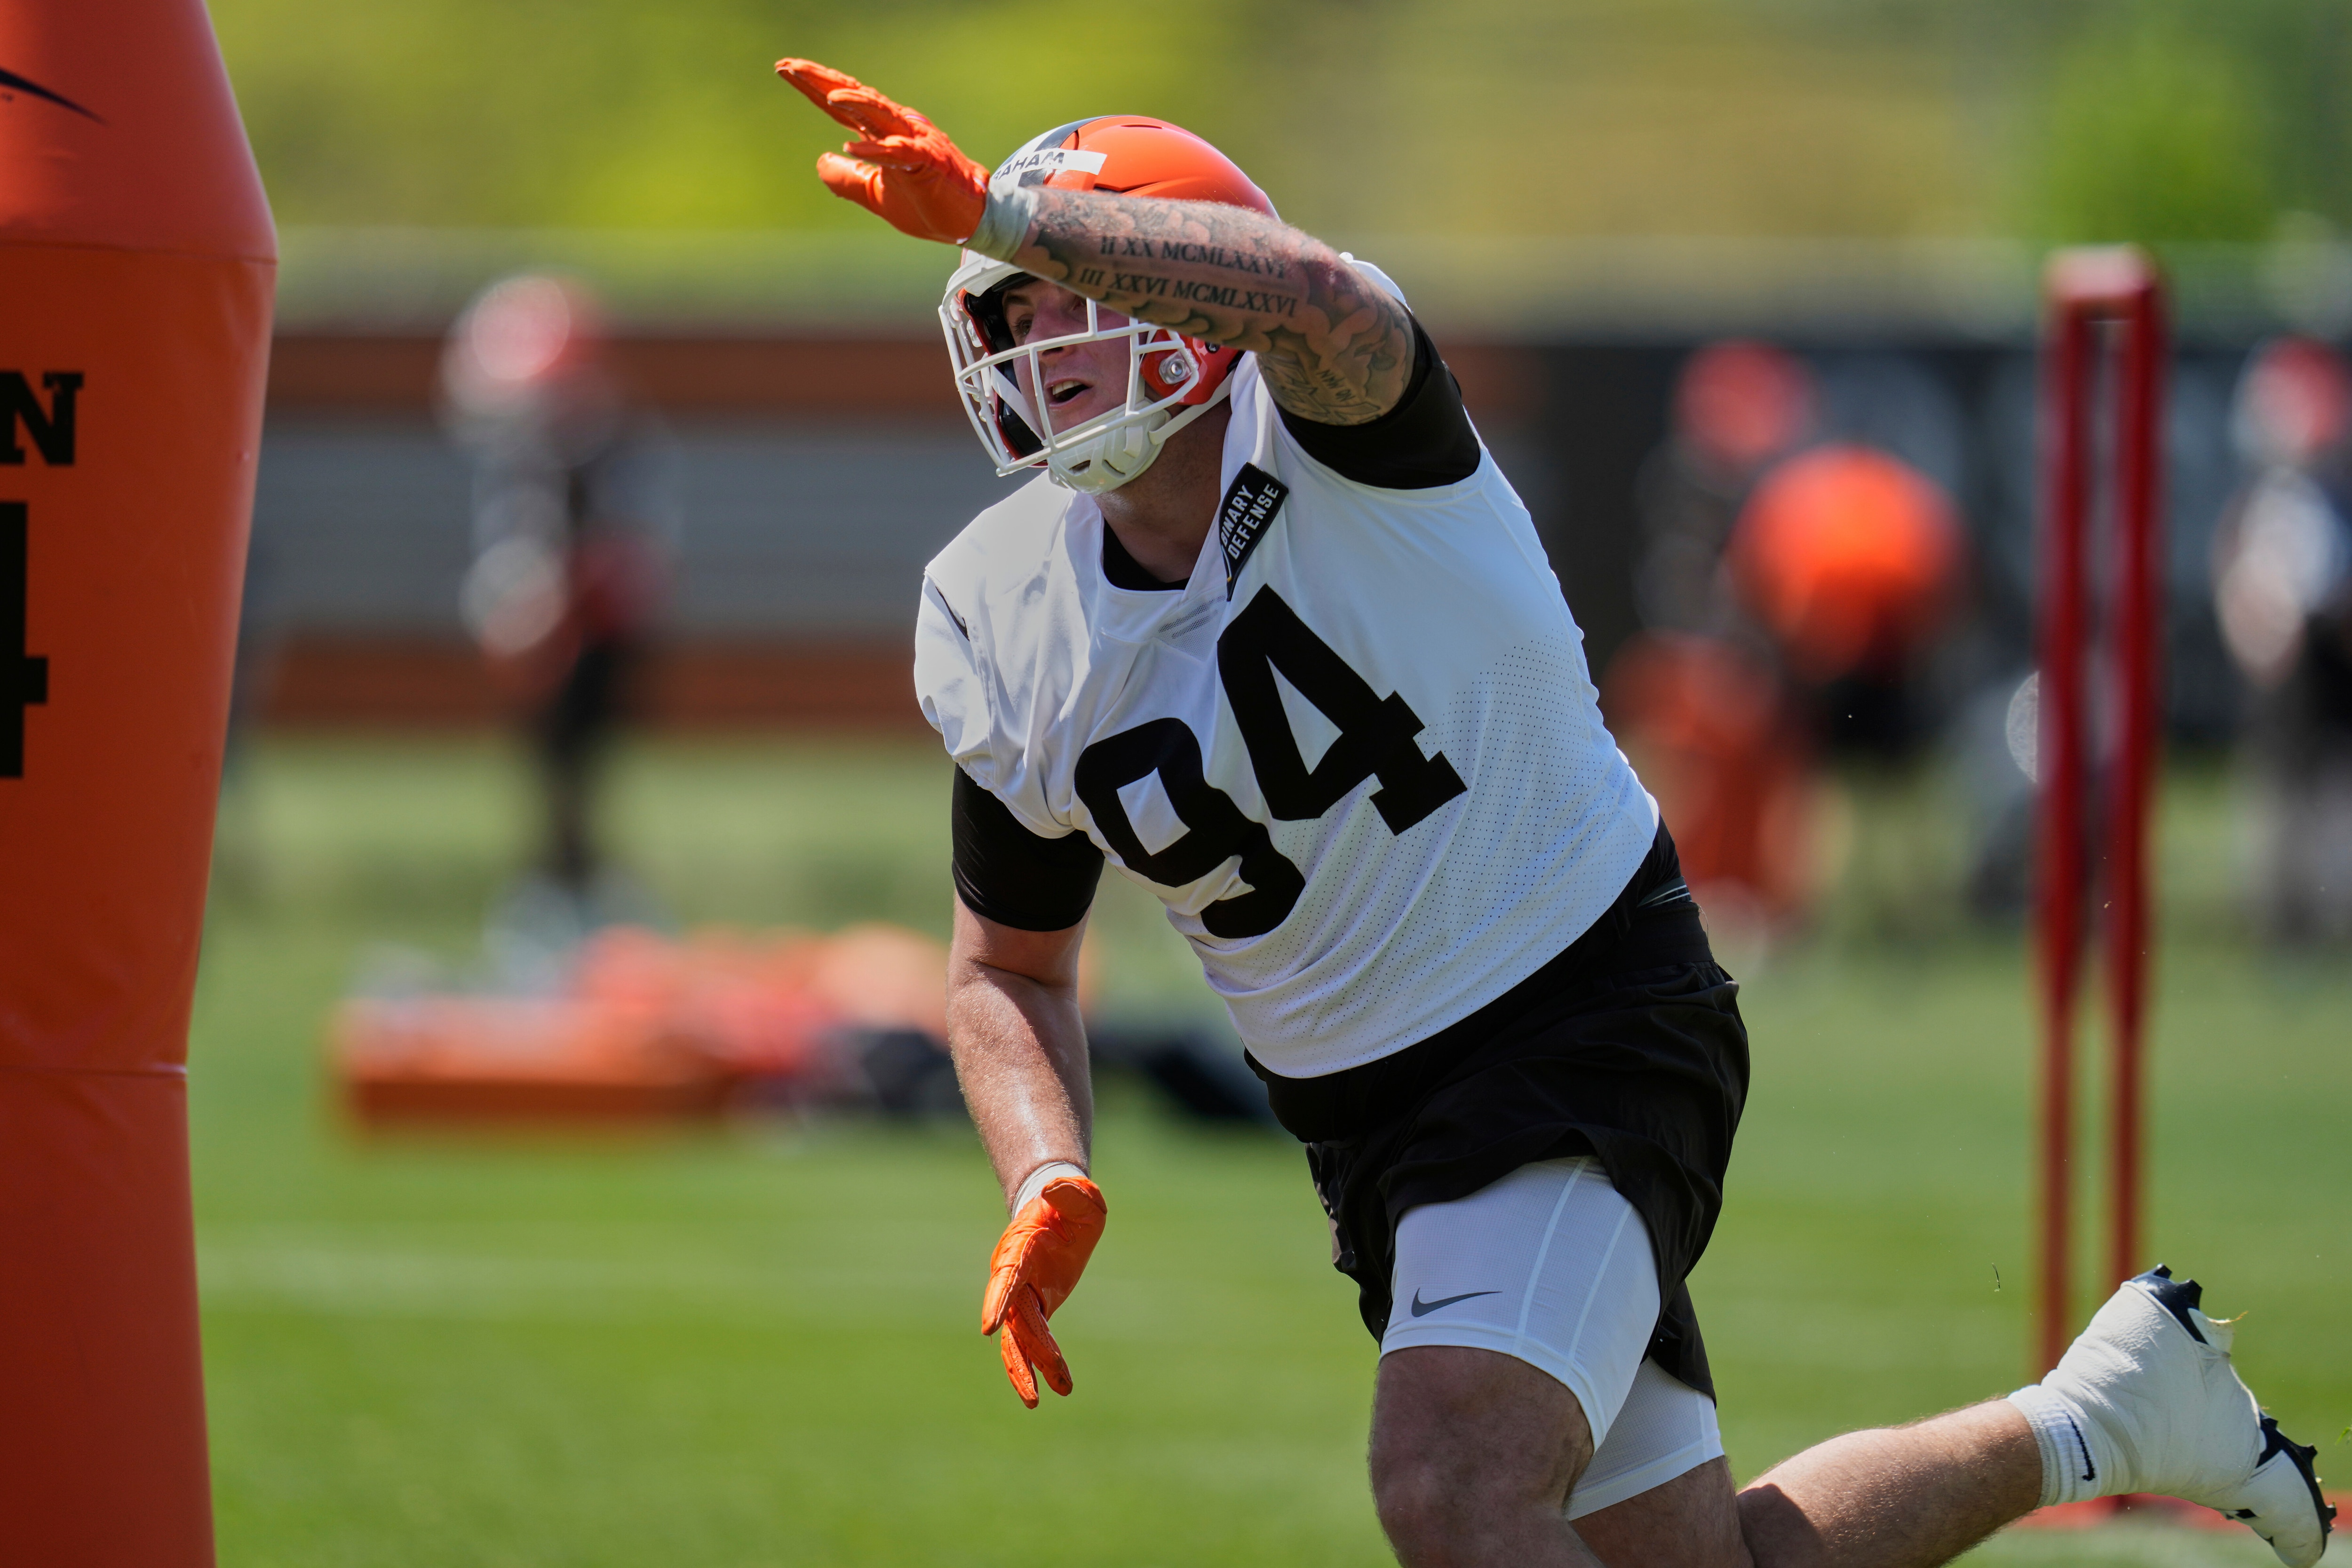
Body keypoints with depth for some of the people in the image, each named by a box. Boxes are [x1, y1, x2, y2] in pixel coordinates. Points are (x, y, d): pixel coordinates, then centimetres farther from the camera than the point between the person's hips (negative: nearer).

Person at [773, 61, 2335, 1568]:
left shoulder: (1332, 432, -16)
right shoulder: (1009, 635, 0)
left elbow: (1311, 294, -43)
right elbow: (1010, 967, 14)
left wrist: (997, 209, -50)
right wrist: (1047, 1183, -5)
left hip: (1592, 1018, -7)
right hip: (1378, 1122, 7)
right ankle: (2099, 1418, 33)